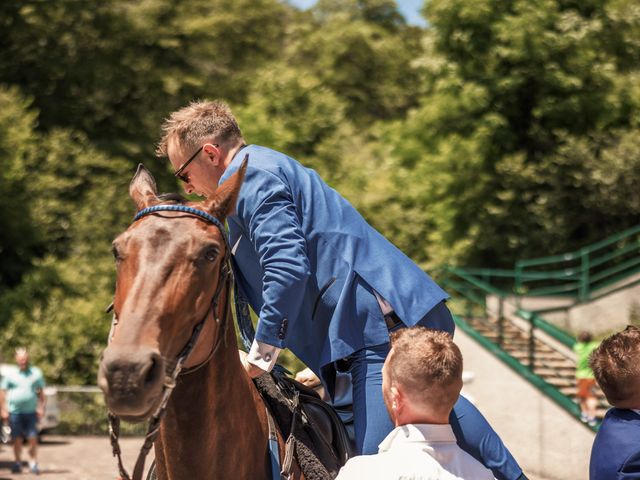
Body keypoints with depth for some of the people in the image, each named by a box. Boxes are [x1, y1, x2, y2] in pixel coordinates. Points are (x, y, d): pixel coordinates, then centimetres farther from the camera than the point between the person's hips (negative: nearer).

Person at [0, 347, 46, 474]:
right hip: (15, 412, 0)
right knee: (17, 439, 3)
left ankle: (33, 463, 0)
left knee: (33, 439, -6)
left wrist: (41, 407, 2)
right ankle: (18, 463, 13)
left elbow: (41, 392, 12)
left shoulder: (36, 373, 8)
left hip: (31, 412, 0)